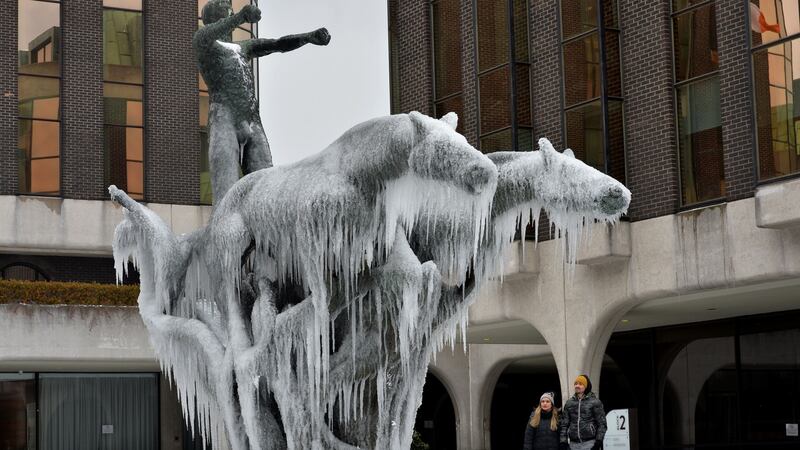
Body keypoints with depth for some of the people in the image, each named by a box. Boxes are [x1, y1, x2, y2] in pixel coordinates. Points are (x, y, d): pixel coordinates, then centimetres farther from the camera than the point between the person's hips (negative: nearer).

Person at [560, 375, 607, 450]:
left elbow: (601, 423, -3)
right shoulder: (569, 403, 12)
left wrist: (598, 441, -11)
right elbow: (564, 423, 11)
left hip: (590, 443, -4)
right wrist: (563, 441, 2)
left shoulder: (595, 402, 0)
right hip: (574, 444, 4)